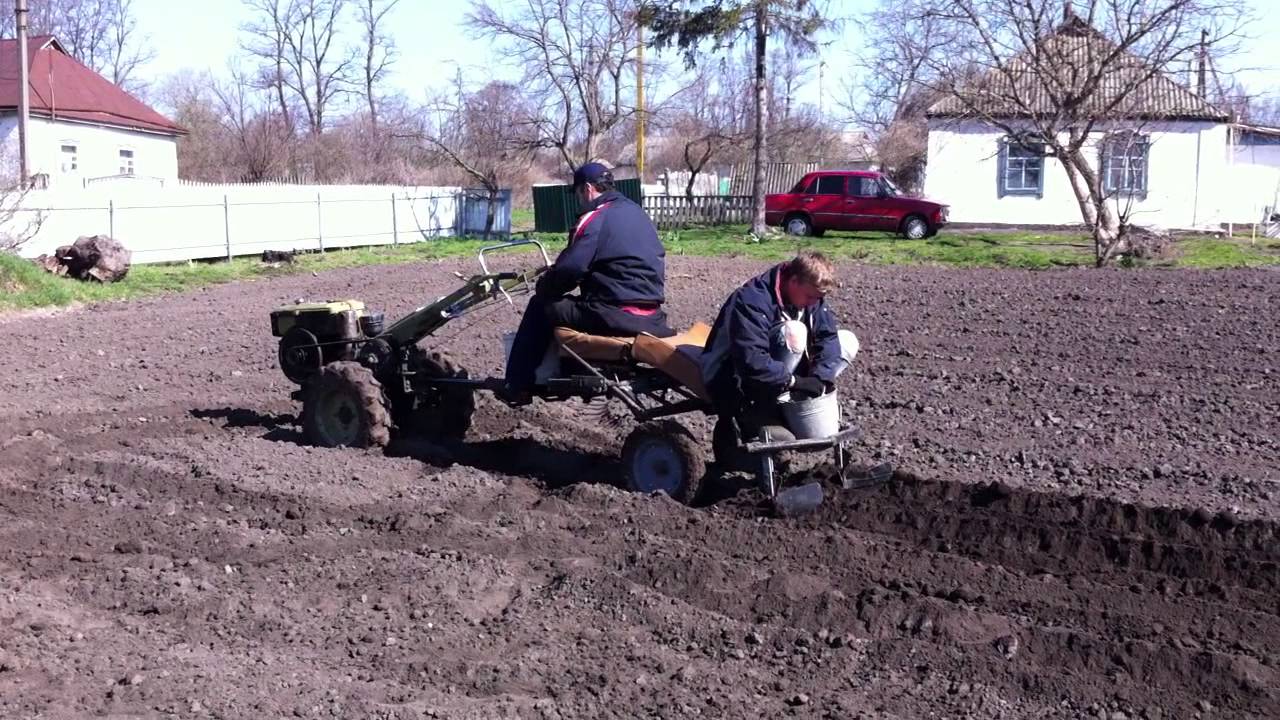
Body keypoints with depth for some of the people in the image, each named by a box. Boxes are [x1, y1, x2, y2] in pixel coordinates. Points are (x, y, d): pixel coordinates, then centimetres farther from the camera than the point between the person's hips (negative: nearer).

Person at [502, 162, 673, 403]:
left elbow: (569, 270, -17)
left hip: (614, 317, -9)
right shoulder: (638, 212, 16)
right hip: (652, 317, 9)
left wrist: (543, 286, 5)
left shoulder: (595, 218, -10)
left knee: (541, 307, 8)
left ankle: (517, 387, 11)